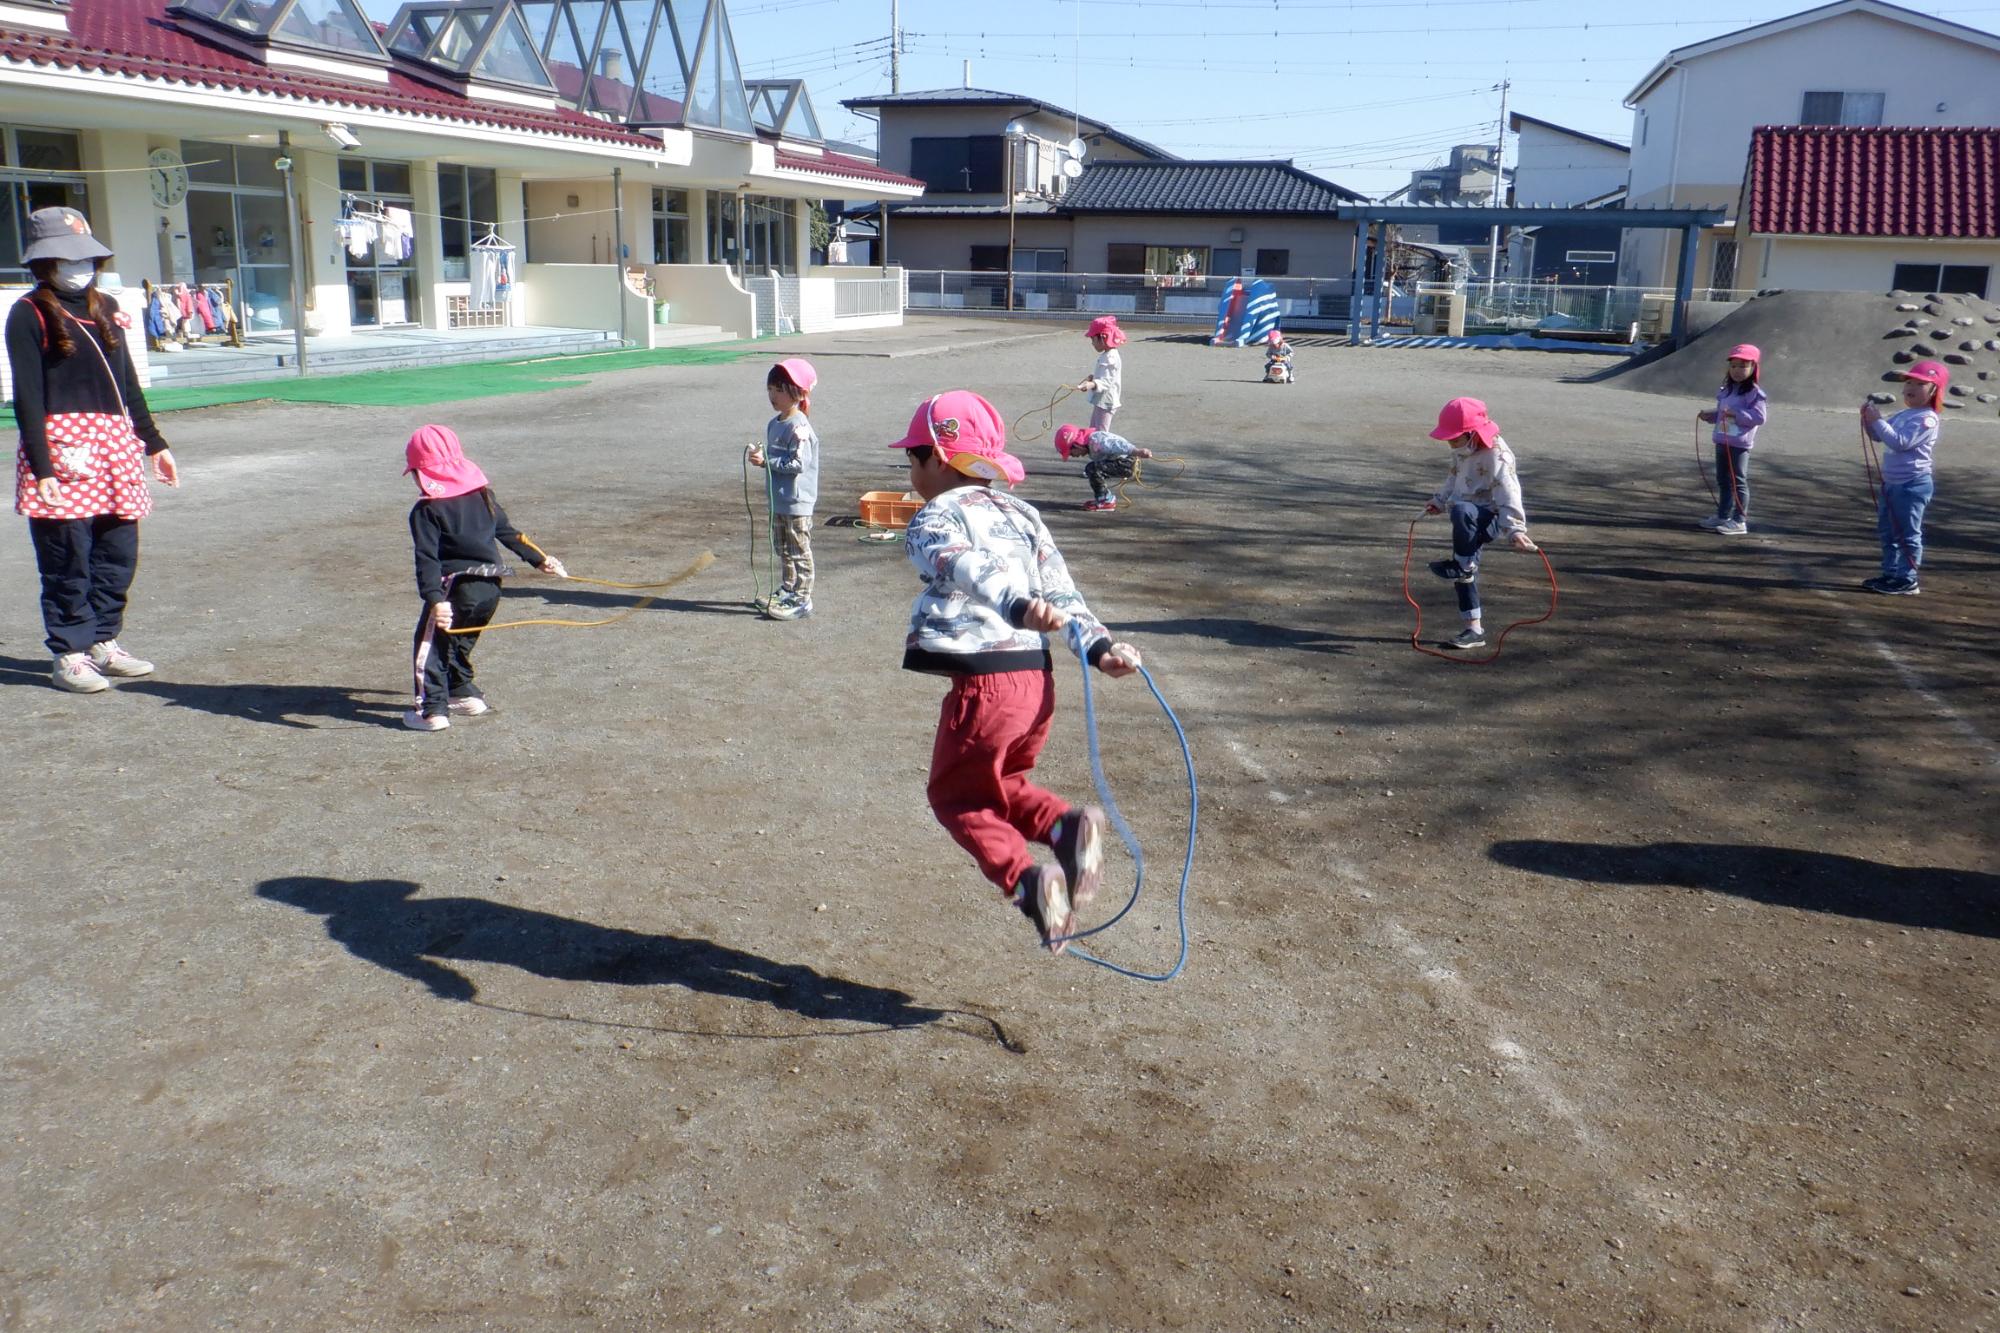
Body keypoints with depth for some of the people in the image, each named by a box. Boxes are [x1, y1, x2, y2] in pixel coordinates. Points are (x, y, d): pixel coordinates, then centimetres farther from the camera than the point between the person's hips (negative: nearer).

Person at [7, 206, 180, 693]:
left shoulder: (104, 307, 16)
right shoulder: (31, 314, -4)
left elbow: (127, 383, 21)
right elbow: (27, 396, -9)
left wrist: (153, 443, 19)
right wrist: (41, 466, -15)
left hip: (114, 447, 6)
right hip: (62, 450, -6)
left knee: (119, 553, 7)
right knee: (68, 560, -2)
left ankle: (105, 643, 20)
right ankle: (70, 655, 8)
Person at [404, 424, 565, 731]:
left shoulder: (425, 511, -7)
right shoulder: (482, 495, 12)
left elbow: (427, 559, -17)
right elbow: (509, 532, 19)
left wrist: (435, 599, -25)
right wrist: (540, 559, 27)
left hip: (457, 586, -7)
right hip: (491, 587, 7)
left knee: (430, 642, 4)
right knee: (458, 642, 25)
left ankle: (432, 710, 0)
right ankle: (463, 693, 34)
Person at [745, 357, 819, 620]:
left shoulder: (799, 426, -19)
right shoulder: (774, 424, 11)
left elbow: (798, 463, -24)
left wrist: (766, 460, -23)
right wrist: (760, 457, -2)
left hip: (797, 501, -10)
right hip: (778, 499, 10)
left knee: (799, 552, -1)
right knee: (782, 549, 19)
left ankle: (802, 599, 4)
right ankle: (787, 591, 31)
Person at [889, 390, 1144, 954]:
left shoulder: (933, 521, -5)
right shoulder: (1022, 515, 18)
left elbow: (971, 568, -26)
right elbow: (1062, 590, 11)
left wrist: (1017, 605, -43)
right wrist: (1098, 645, 6)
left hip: (982, 684, -7)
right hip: (1037, 680, 7)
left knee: (955, 797, 13)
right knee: (999, 784, 26)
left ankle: (1025, 880, -8)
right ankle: (1068, 825, -2)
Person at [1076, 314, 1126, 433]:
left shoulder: (1110, 358, -22)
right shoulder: (1106, 355, 10)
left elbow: (1106, 382, -31)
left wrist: (1092, 385, -46)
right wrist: (1092, 377, 20)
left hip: (1105, 402, -11)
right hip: (1100, 401, 11)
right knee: (1092, 431, 21)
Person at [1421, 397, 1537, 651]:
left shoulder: (1495, 456, -19)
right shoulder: (1462, 452, 7)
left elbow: (1508, 495, -25)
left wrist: (1515, 529, -33)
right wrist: (1439, 501, 31)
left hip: (1488, 518, -8)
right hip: (1468, 524, 8)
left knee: (1461, 510, -41)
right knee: (1464, 576, 5)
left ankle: (1463, 565, -25)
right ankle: (1474, 630, 15)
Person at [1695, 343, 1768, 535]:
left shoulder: (1754, 392, -11)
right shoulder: (1726, 390, 13)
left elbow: (1759, 416, -18)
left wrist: (1737, 414, -25)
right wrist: (1709, 415, 5)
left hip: (1740, 444, -8)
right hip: (1722, 441, 8)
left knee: (1738, 482, -4)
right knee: (1723, 480, 16)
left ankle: (1740, 521, 0)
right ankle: (1722, 516, 28)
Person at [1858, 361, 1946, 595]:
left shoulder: (1927, 418, -16)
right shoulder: (1903, 415, 13)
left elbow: (1900, 442, -27)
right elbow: (1879, 436, 19)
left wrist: (1878, 421, -24)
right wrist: (1869, 420, 0)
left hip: (1913, 484, -10)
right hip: (1892, 482, 10)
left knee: (1907, 533, -4)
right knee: (1887, 531, 18)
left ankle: (1907, 581, 1)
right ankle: (1890, 574, 28)